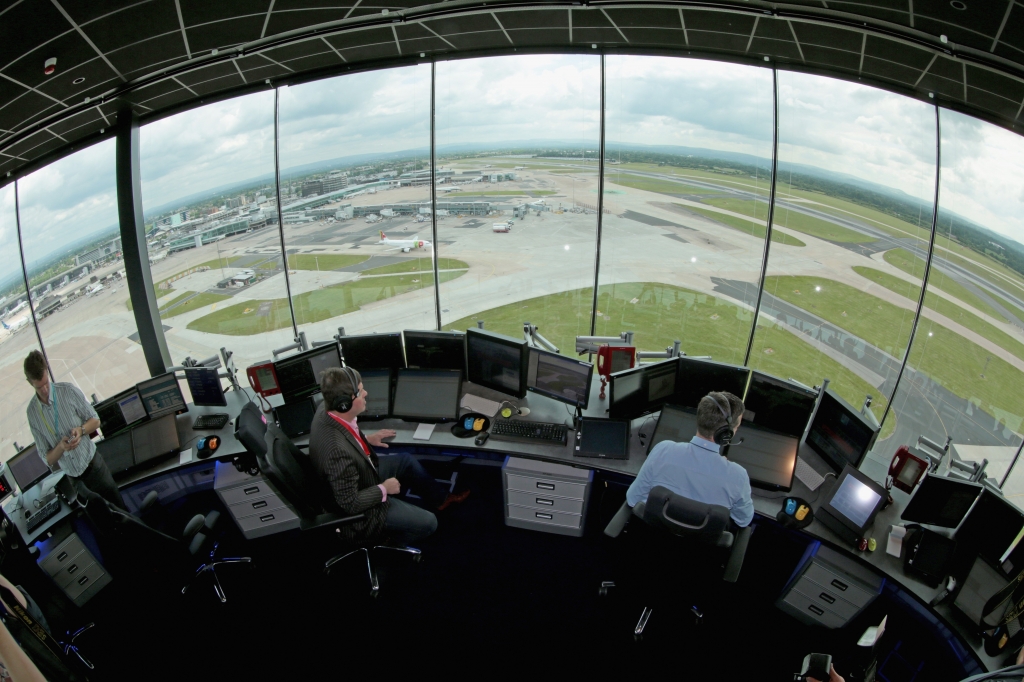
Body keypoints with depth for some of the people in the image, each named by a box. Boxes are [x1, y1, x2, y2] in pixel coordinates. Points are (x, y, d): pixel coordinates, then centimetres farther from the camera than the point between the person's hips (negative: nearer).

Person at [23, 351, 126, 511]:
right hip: (72, 478, 2)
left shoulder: (68, 391, -14)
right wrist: (61, 446, -22)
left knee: (121, 509, 8)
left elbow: (95, 420, -1)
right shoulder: (31, 413, -6)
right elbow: (47, 459, -1)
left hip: (93, 465, -2)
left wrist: (81, 430, -22)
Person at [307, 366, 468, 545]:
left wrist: (366, 439, 1)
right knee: (428, 522, -3)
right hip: (359, 507, -9)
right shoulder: (338, 451, -42)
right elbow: (350, 503, -31)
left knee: (406, 461, 20)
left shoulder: (325, 409, -16)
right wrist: (384, 489, -17)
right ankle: (390, 537, 24)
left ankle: (439, 499, 40)